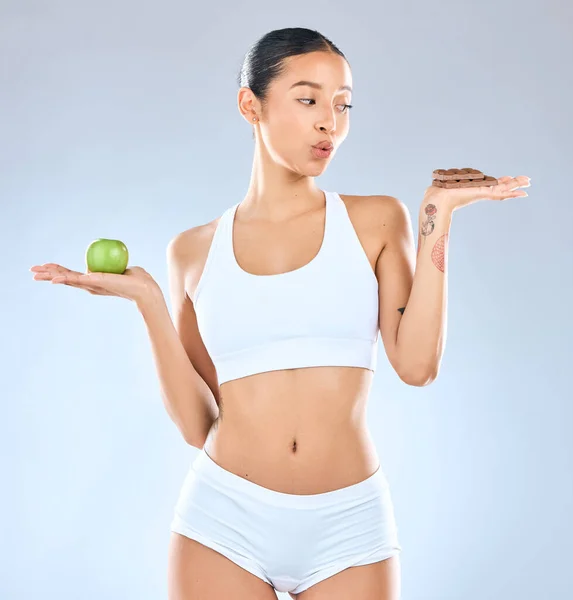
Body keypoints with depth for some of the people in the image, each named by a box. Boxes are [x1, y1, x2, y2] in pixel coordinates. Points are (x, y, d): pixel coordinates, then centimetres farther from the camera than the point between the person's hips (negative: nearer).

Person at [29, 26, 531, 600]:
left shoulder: (376, 220, 3)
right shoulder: (194, 250, 5)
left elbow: (416, 364, -10)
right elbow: (197, 423, 3)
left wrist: (435, 219, -8)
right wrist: (148, 301, -5)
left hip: (347, 525, 0)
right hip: (226, 517, 1)